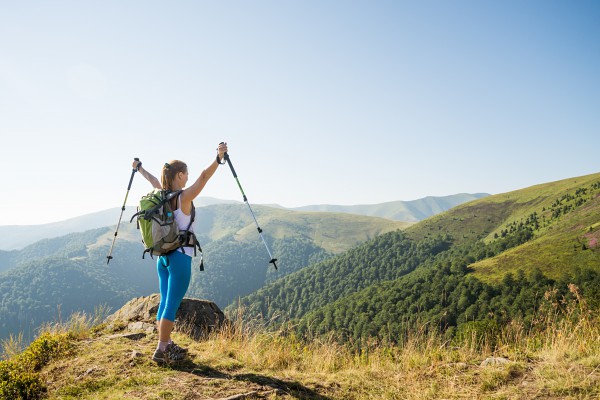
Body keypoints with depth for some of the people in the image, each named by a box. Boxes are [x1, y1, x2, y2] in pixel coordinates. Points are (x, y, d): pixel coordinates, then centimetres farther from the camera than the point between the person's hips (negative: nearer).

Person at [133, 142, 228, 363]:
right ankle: (161, 350, -1)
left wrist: (139, 168, 45)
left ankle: (167, 345, 24)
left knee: (165, 302, 14)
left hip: (163, 256, 8)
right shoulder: (184, 197, -13)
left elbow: (153, 179, 26)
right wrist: (219, 158, -35)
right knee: (172, 304, -4)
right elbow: (204, 176, -26)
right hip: (180, 257, -8)